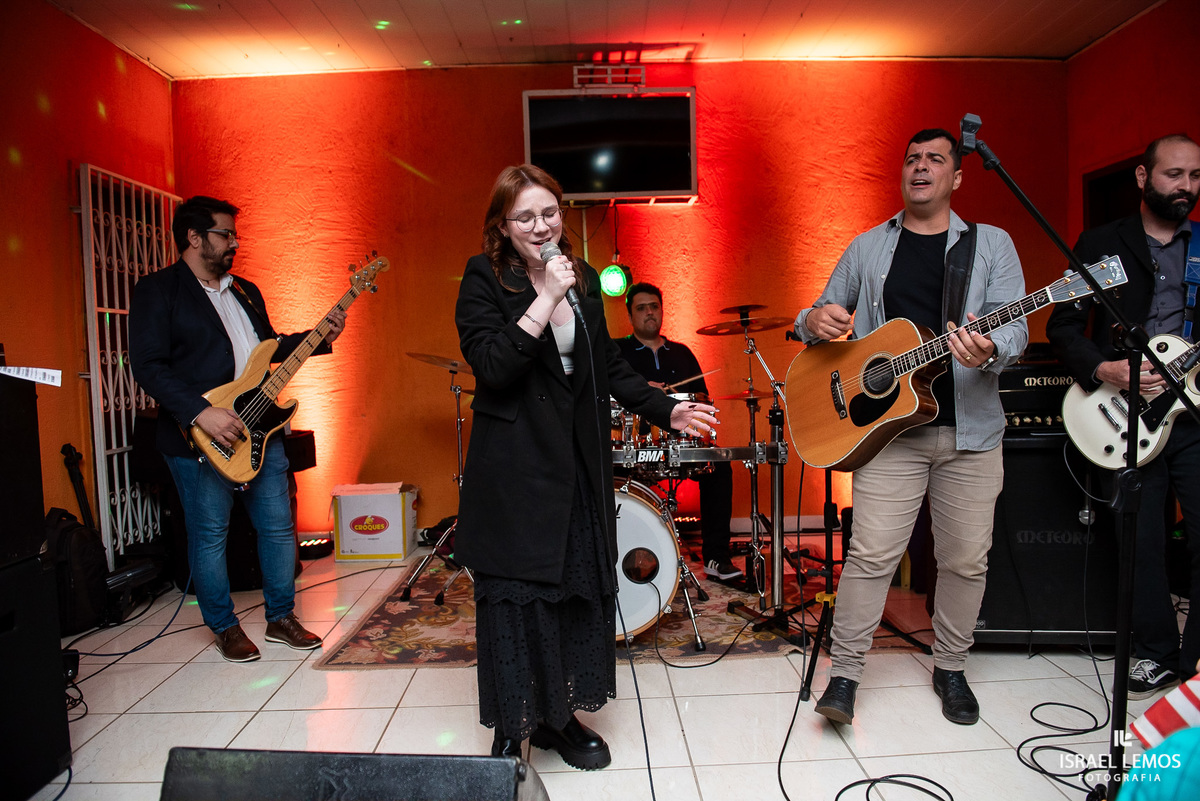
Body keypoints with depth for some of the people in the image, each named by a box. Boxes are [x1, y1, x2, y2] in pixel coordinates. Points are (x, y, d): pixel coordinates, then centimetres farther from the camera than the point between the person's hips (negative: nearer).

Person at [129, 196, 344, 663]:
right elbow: (147, 365, -15)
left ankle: (281, 618, 24)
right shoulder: (157, 290, -6)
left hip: (259, 430, 7)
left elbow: (270, 348, 23)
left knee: (278, 526, 9)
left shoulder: (246, 291, 16)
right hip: (199, 440, -6)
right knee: (209, 535, 6)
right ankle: (225, 627, 24)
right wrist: (201, 412, -25)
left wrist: (320, 338, 7)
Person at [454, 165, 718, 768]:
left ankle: (560, 716, 30)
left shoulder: (582, 277, 10)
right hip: (513, 468, -5)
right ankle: (511, 730, 21)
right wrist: (546, 299, -21)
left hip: (578, 462, 6)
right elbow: (491, 366, -20)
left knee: (579, 587, 12)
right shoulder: (484, 279, -6)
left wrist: (667, 410, 3)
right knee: (515, 598, 2)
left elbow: (609, 366, 14)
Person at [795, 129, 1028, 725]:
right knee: (872, 552, -6)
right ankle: (844, 674, 7)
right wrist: (815, 322, -9)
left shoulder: (991, 245, 8)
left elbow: (1015, 326, -3)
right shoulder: (867, 249, 11)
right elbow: (822, 316, 16)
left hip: (971, 429, 1)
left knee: (966, 559, 8)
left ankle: (950, 668, 29)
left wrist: (989, 350, -27)